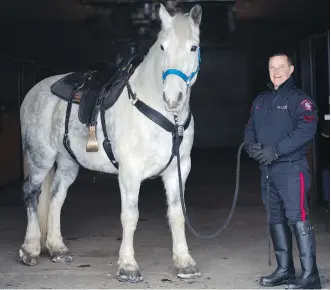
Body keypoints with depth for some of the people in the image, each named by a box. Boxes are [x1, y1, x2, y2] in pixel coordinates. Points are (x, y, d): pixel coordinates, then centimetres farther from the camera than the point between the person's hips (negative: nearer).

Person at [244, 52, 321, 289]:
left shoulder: (299, 99, -7)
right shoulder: (260, 100, 16)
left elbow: (306, 130, -19)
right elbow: (250, 127, 18)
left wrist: (275, 150, -23)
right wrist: (251, 145, -5)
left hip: (291, 167, -8)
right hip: (267, 169, 8)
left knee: (297, 218, -11)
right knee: (276, 219, 12)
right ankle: (284, 269, 22)